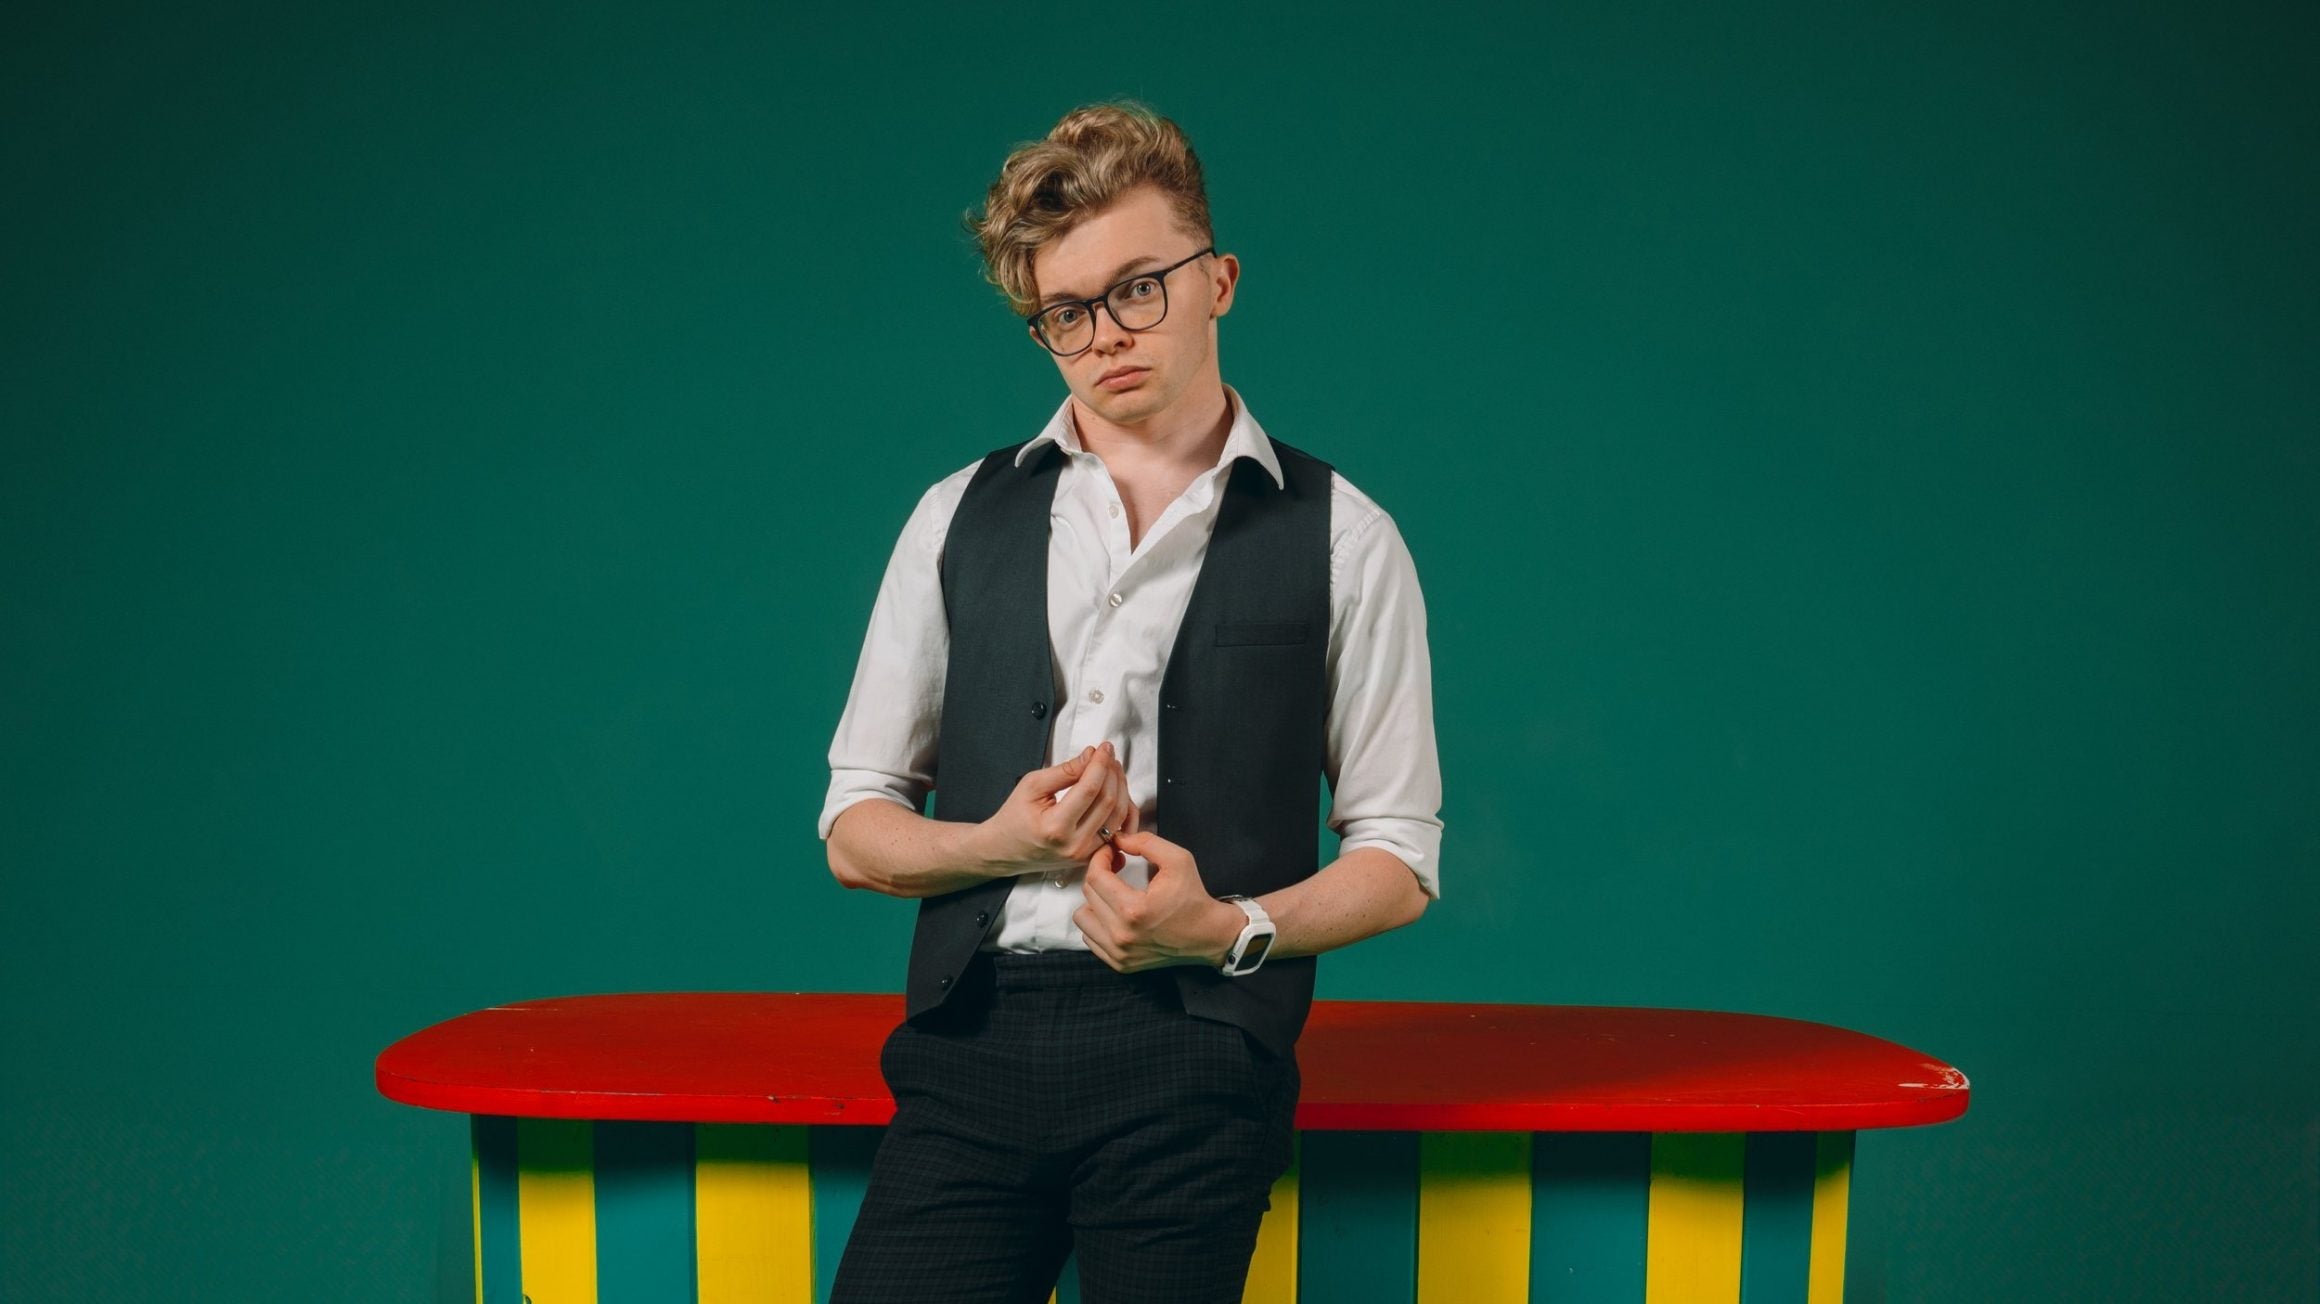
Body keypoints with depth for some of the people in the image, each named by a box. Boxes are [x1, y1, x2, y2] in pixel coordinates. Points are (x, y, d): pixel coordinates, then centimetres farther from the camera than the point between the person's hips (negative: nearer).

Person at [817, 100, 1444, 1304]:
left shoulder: (1339, 540, 5)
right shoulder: (958, 518, 12)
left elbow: (1399, 857, 7)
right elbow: (853, 828, 14)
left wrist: (1231, 927, -10)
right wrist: (1002, 844, -6)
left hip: (1195, 1056, -2)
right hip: (972, 1040, 2)